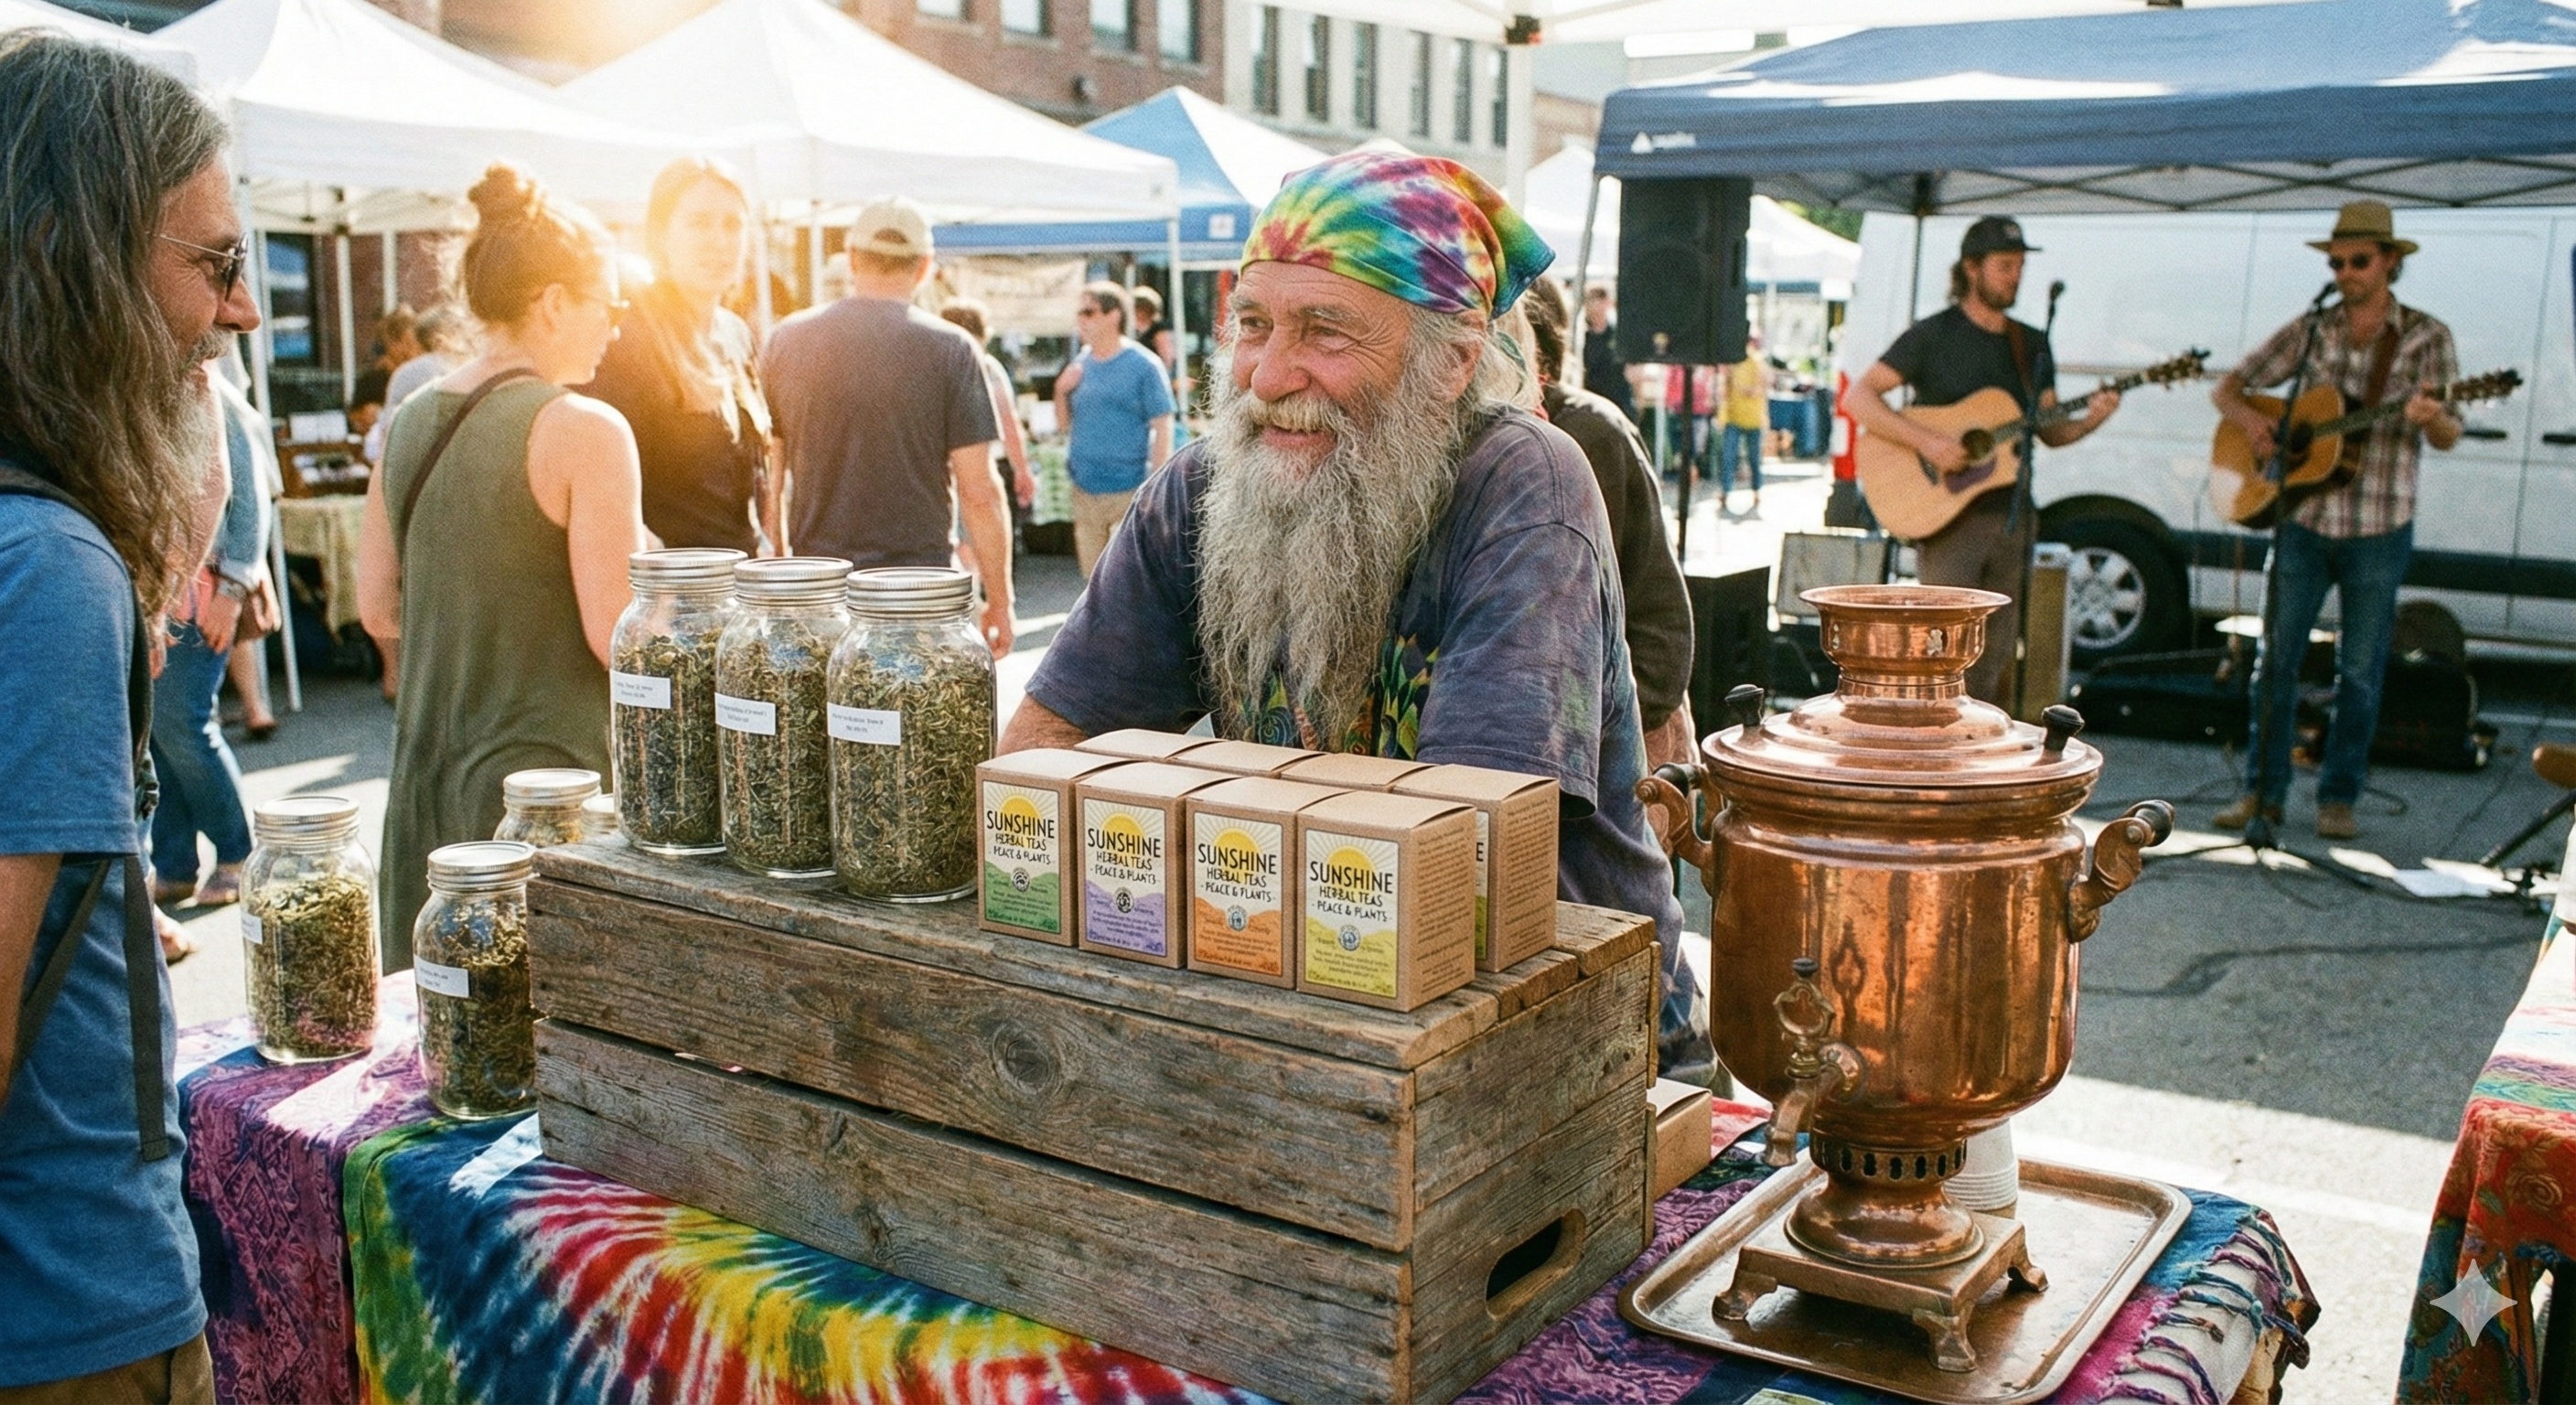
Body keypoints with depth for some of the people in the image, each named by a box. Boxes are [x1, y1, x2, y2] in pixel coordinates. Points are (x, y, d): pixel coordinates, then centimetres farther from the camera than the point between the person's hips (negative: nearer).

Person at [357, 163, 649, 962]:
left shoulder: (409, 422, 7)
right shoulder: (584, 432, -14)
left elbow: (378, 611, 12)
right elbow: (619, 637, -16)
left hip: (426, 770, 7)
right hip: (548, 773, -7)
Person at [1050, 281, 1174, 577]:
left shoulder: (1144, 366, -7)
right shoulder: (1080, 364, 10)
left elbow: (1163, 428, -9)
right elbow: (1065, 423, 17)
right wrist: (1061, 391, -3)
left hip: (1128, 493, -6)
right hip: (1084, 491, 6)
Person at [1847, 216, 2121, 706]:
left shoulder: (2032, 345, 14)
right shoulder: (1933, 335, -3)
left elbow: (2050, 432, 16)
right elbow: (1858, 399, -9)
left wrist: (2090, 421, -6)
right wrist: (1926, 440, -19)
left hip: (2011, 516, 6)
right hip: (1948, 517, -6)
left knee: (1996, 659, 7)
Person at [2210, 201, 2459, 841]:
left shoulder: (2426, 336, 0)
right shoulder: (2310, 331, 6)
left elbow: (2448, 436, -8)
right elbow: (2226, 388, 10)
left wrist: (2430, 417, -31)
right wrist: (2249, 417, -12)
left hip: (2379, 531, -2)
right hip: (2302, 519, 2)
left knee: (2360, 671, 3)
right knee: (2277, 657, 3)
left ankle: (2338, 798, 14)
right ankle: (2263, 790, 13)